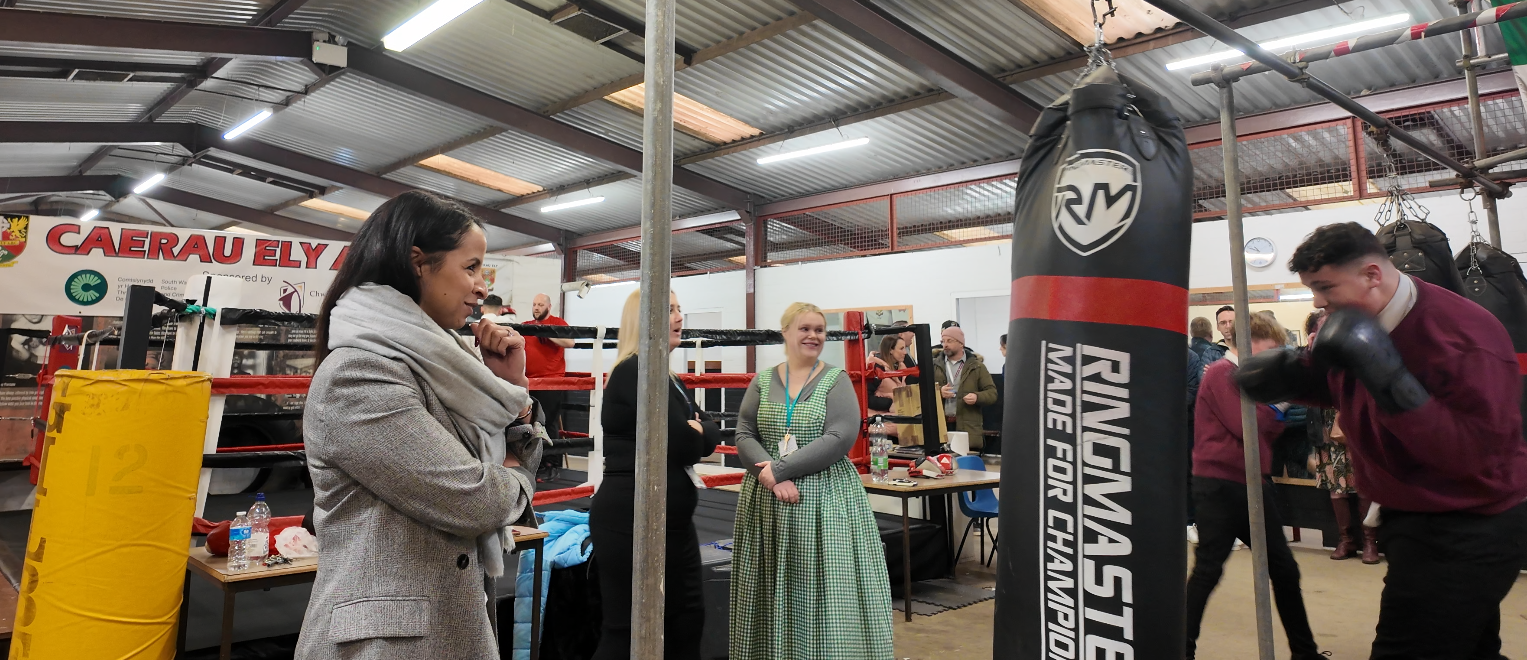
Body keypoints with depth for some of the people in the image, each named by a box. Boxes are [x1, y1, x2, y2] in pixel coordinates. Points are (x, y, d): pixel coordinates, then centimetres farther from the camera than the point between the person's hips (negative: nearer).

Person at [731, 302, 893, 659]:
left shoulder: (836, 381, 0)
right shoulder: (762, 382, 8)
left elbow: (841, 438, -13)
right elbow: (744, 435, 1)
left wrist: (781, 469, -18)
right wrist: (772, 479, -16)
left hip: (825, 499, -2)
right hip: (768, 500, 3)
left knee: (825, 587, 1)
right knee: (773, 590, 8)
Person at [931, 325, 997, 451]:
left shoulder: (976, 366, 7)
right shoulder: (934, 365, 11)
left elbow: (992, 393, 6)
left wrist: (977, 397, -14)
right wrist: (938, 391, -11)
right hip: (939, 424, 1)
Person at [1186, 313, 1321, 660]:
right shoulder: (1222, 372, -11)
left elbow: (1264, 433, 16)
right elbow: (1243, 427, -20)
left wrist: (1277, 411, -1)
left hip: (1251, 485, 9)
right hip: (1220, 487, -9)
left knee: (1284, 568, 15)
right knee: (1208, 570, -4)